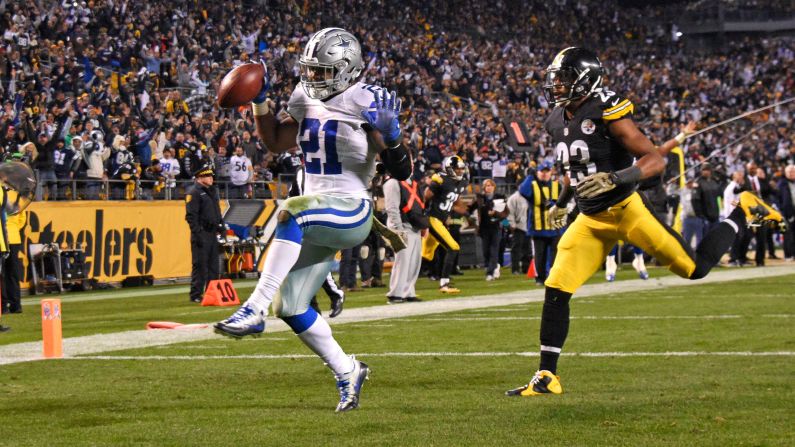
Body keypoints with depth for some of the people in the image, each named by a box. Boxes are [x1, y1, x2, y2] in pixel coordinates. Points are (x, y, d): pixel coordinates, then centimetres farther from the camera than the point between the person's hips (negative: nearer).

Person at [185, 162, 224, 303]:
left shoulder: (212, 191, 18)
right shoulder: (193, 192, -10)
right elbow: (191, 216, -16)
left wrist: (221, 226, 16)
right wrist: (197, 233, -20)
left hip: (213, 233, 9)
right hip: (201, 234, -9)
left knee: (213, 265, 11)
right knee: (200, 265, -7)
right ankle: (196, 295, -5)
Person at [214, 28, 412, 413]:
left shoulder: (367, 104, -10)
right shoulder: (307, 102, 9)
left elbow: (401, 172, -9)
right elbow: (275, 143, 22)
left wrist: (390, 134, -26)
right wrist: (260, 102, 9)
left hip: (351, 212, -8)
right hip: (318, 214, 8)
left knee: (290, 213, -38)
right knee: (290, 308, 5)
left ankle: (255, 309, -40)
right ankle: (347, 371, 23)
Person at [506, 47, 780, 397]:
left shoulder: (607, 113, -17)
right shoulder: (558, 122, 6)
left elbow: (655, 160, -20)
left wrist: (615, 179, -35)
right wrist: (561, 202, 27)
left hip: (627, 210, -6)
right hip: (591, 221, 6)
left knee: (696, 268, 0)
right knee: (555, 292, -5)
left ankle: (743, 213, 24)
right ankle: (547, 377, 2)